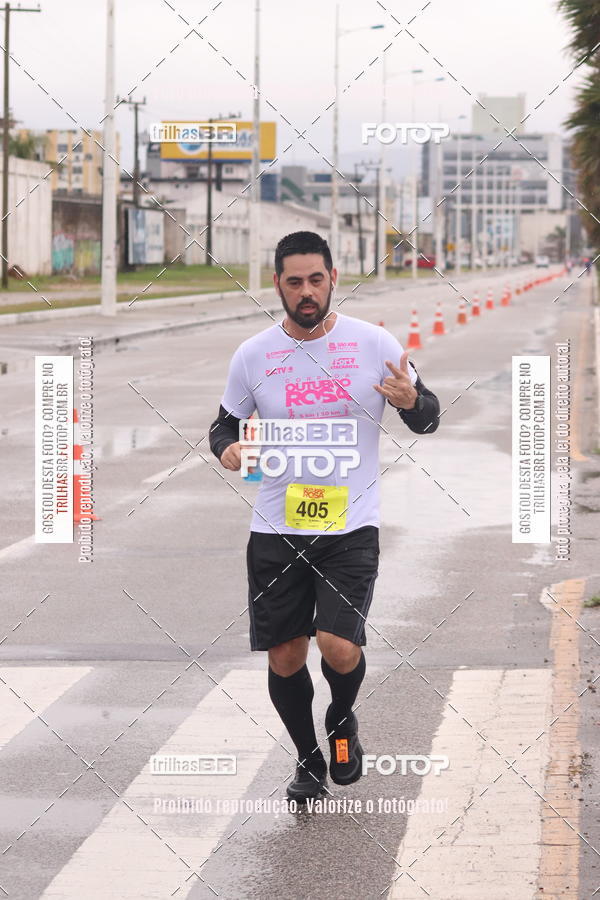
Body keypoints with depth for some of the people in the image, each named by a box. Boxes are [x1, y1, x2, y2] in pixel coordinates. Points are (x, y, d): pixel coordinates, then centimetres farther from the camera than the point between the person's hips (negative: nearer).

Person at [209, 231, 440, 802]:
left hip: (350, 527, -2)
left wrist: (412, 401, -19)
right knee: (284, 657, 5)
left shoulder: (374, 344, -2)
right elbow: (225, 425, 15)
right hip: (275, 531, 2)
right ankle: (308, 760, 30)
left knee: (338, 647, -18)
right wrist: (227, 449, -9)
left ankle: (342, 720, 17)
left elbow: (427, 420, 5)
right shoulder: (252, 355, 3)